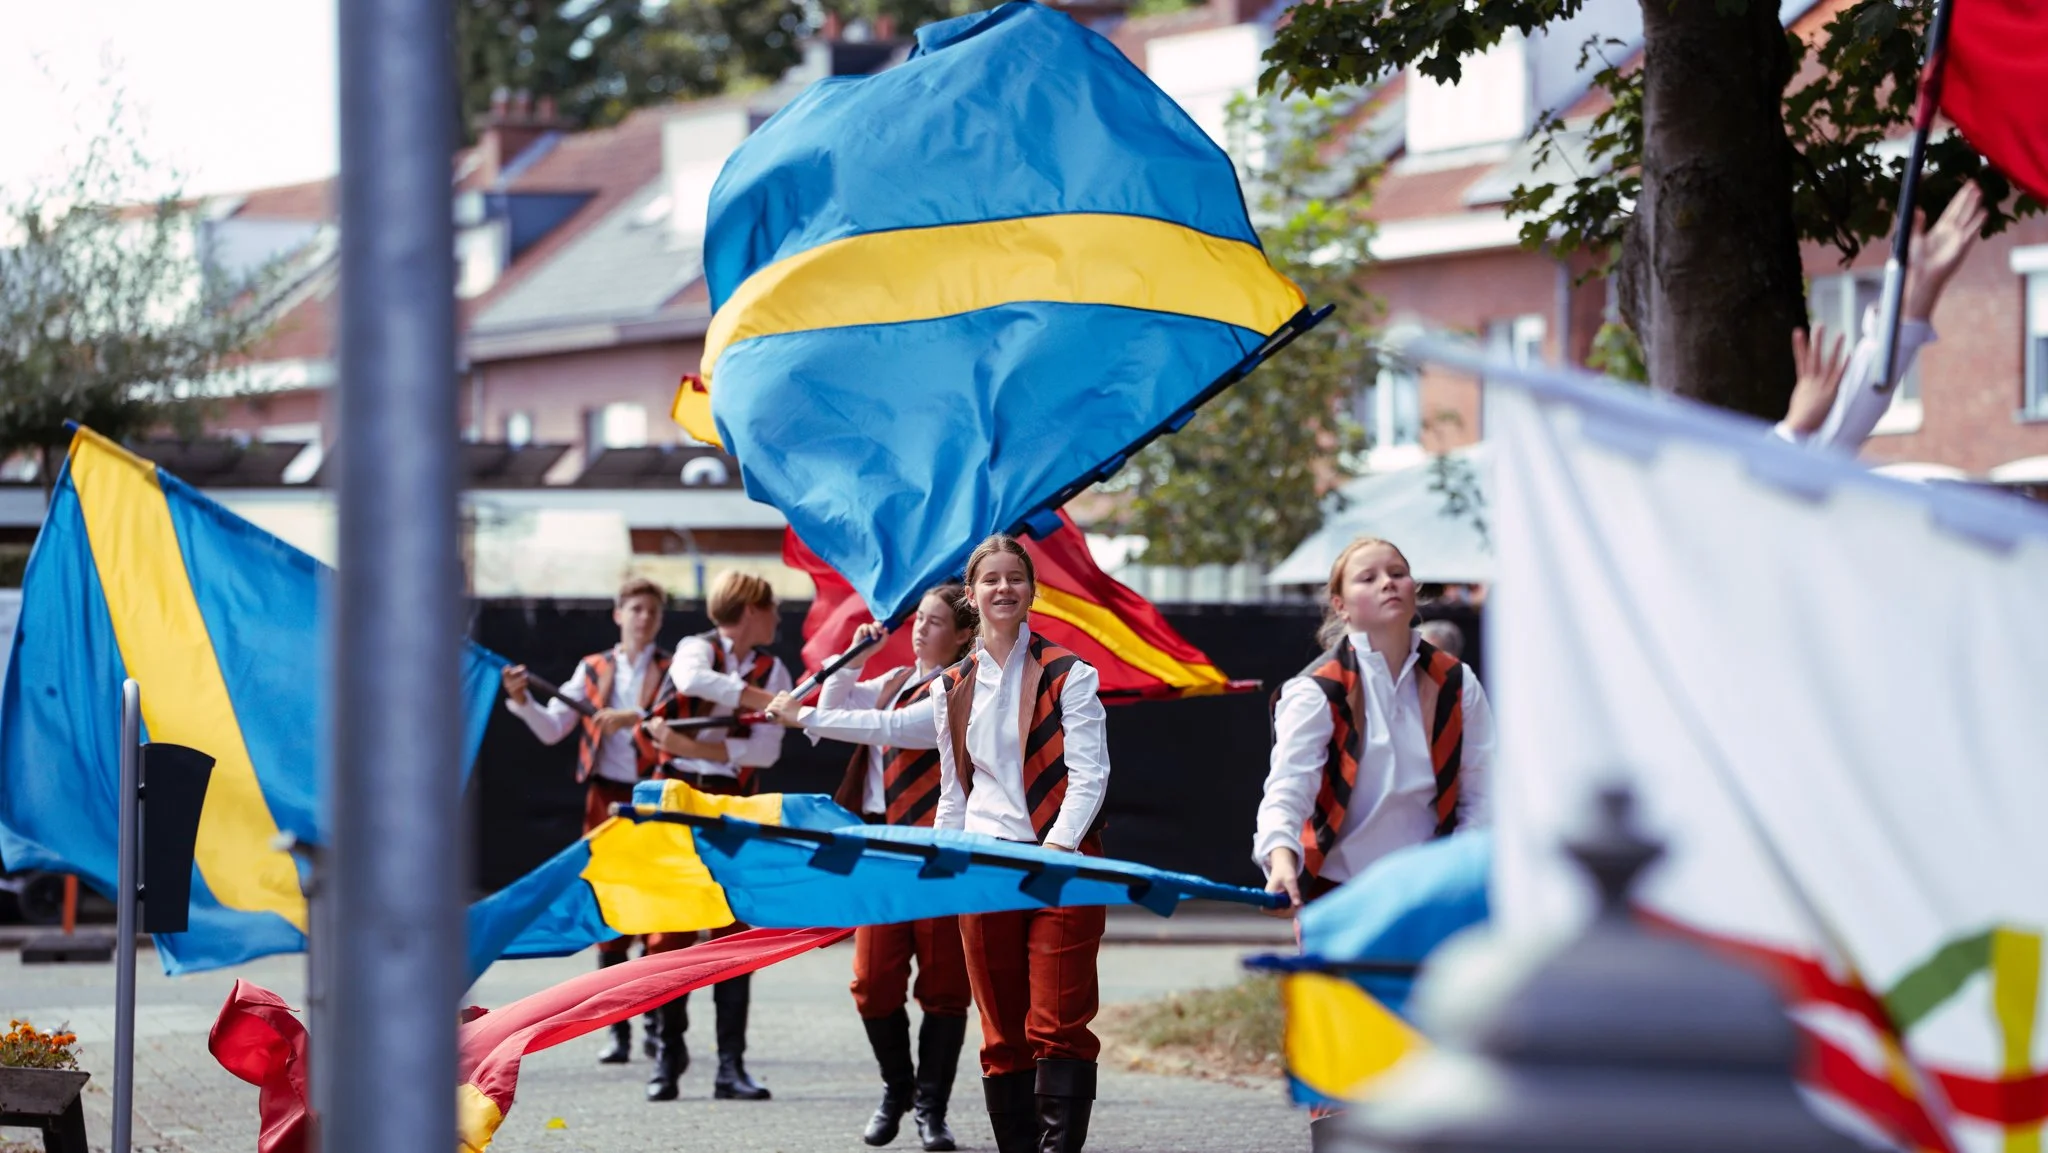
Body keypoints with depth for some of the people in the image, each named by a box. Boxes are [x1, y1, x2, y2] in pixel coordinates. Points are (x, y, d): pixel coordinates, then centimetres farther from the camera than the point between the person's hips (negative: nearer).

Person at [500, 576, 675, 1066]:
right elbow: (553, 728, 9)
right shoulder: (592, 670, 12)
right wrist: (522, 702, -8)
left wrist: (633, 717, -29)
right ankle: (617, 1031, 3)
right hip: (606, 797, 2)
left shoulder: (671, 671, 4)